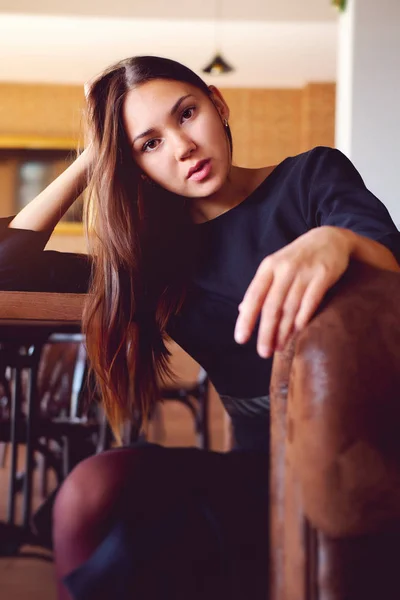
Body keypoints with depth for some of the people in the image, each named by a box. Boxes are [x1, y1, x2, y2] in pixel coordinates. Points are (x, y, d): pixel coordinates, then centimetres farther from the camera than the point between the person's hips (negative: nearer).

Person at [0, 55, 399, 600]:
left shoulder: (313, 178, 5)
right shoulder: (155, 254, 15)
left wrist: (337, 241, -36)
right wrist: (91, 160, 14)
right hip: (260, 469, 4)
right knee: (96, 489, -26)